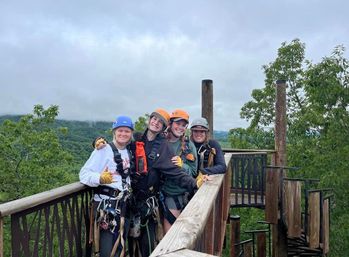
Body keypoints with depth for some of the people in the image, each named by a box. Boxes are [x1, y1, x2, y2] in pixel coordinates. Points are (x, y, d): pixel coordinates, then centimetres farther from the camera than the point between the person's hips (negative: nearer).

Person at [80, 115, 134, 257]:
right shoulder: (103, 149, -11)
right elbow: (84, 173, -18)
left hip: (124, 204, 7)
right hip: (106, 204, -7)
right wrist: (100, 178, -35)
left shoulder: (129, 152, 11)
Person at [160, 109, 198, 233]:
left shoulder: (188, 146, -3)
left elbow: (193, 172, -4)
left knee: (169, 232, 0)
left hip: (176, 194, -2)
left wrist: (181, 165, -21)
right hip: (160, 190, 2)